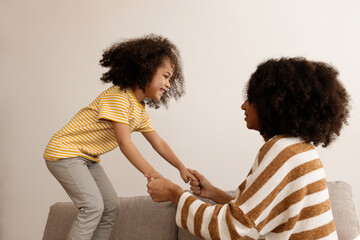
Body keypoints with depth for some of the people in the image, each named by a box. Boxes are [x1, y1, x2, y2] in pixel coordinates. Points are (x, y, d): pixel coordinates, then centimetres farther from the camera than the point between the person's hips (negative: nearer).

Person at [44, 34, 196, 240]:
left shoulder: (140, 110, 7)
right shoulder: (119, 96, -23)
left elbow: (158, 142, 10)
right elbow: (125, 143, -27)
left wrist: (181, 167, 1)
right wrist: (152, 174, -27)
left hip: (88, 158, 10)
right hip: (64, 152, -9)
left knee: (111, 205, 7)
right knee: (93, 206, -18)